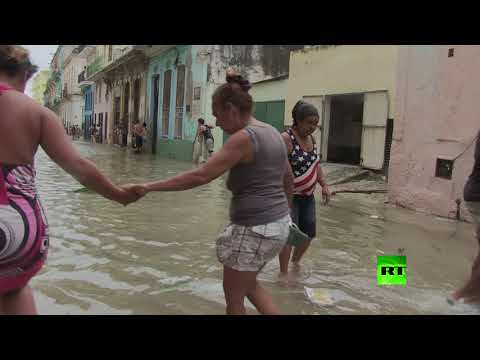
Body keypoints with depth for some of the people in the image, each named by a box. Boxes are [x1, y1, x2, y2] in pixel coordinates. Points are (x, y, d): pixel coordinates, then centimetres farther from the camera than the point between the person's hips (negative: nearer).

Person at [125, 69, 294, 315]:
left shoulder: (243, 138, -18)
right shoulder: (272, 133, 9)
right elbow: (289, 179, 19)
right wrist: (284, 210, 32)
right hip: (278, 224, 9)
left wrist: (150, 187, -19)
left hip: (255, 229, -9)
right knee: (248, 284, 28)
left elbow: (200, 176, -24)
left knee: (233, 298, 12)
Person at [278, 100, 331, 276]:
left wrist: (324, 185, 7)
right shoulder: (286, 139, -18)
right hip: (289, 196, -8)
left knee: (309, 232, 13)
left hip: (307, 196, 8)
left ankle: (296, 261, 37)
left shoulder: (311, 138, 7)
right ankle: (283, 272, 10)